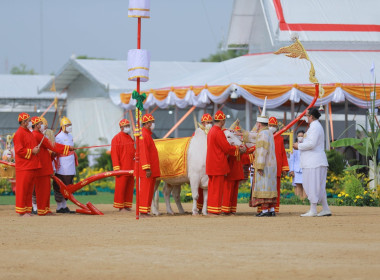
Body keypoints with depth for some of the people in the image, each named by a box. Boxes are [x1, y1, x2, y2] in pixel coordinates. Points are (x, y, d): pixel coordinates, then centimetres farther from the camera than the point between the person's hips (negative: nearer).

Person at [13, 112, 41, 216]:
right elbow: (19, 150, -17)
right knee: (22, 188, -5)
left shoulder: (29, 133, 19)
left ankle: (27, 210, 16)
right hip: (23, 167, -9)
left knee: (29, 189, 11)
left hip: (32, 166, 9)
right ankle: (21, 211, -2)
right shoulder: (19, 134, -11)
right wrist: (32, 151, -15)